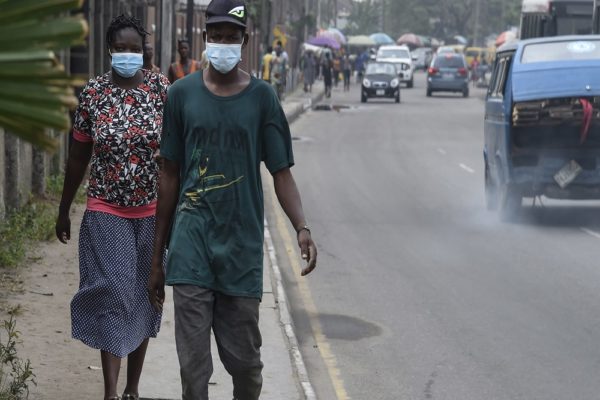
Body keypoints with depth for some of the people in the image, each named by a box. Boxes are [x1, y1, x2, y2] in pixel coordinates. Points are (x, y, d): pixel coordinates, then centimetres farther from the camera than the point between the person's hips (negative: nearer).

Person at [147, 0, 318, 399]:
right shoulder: (182, 94, 3)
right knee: (193, 364, -2)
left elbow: (281, 172, 1)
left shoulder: (262, 97, 1)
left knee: (244, 359, 8)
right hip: (191, 246, 0)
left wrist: (302, 227, -18)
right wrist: (157, 255, 10)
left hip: (242, 246, 0)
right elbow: (171, 176, 9)